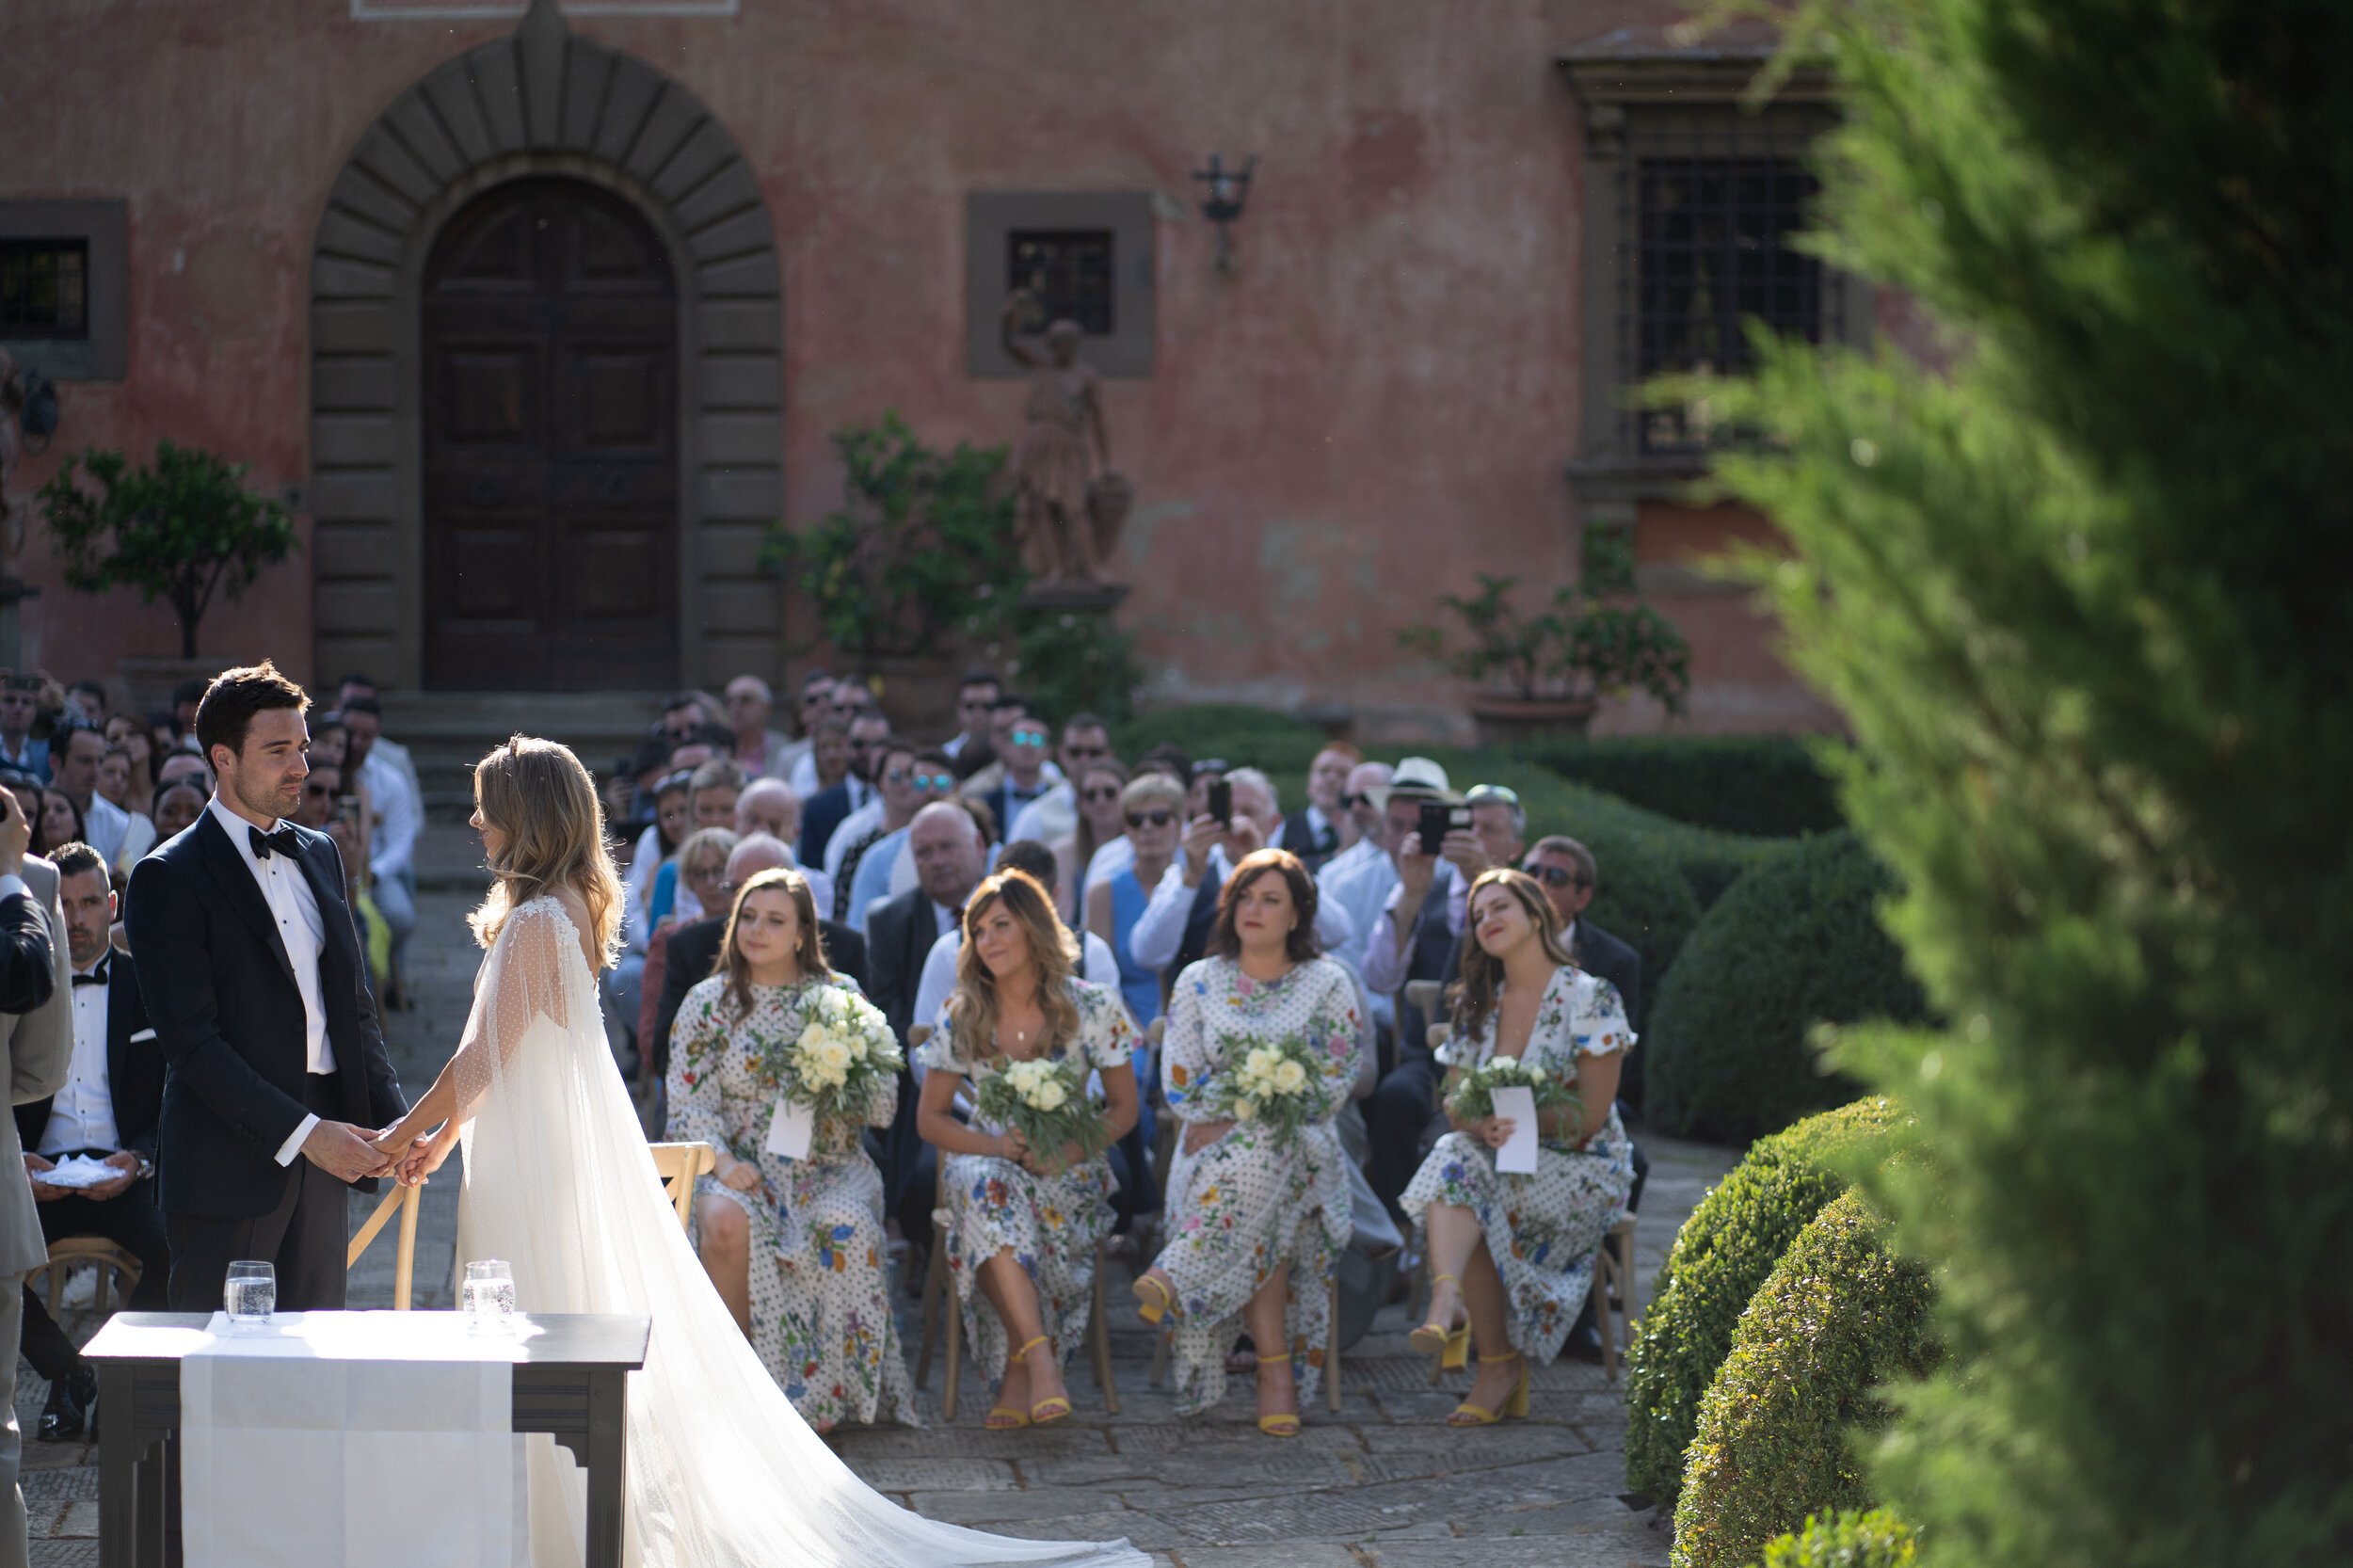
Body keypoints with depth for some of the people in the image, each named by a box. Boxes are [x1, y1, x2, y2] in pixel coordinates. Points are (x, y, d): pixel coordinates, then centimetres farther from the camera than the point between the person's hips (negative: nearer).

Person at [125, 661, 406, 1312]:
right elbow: (191, 1040, -14)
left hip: (322, 1160, 6)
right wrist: (303, 1132, -18)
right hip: (227, 1167, -6)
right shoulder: (168, 878, -7)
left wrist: (392, 1120, 1)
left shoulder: (318, 855, 15)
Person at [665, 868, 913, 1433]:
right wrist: (723, 1162, -18)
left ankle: (831, 1391, -23)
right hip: (743, 1166, 0)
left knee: (845, 1224, -34)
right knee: (727, 1223, -35)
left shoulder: (841, 998, 9)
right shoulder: (708, 1003, 9)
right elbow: (688, 1104, 1)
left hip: (829, 1167, 0)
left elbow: (884, 1109, 7)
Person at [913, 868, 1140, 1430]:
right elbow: (930, 1119, 7)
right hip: (987, 1159, 1)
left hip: (1068, 1173, -1)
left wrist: (1074, 1148, -17)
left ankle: (1018, 1372, -29)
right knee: (986, 1189, -37)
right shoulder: (961, 1016, 5)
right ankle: (1041, 1359, -45)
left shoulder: (1091, 1009, 0)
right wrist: (996, 1145, -13)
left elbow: (1123, 1108, 4)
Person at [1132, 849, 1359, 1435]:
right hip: (1214, 1149, 1)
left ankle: (1178, 1273, -48)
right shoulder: (1199, 984, 14)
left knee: (1262, 1158, -40)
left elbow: (1337, 1083, 2)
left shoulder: (1329, 985, 10)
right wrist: (1226, 1120, -12)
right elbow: (1178, 1084, 8)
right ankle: (1277, 1370, -43)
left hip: (1302, 1148, -1)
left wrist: (1241, 1124, -11)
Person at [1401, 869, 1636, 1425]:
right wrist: (1483, 1127, -18)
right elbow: (1455, 1107, 5)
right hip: (1503, 1165, 4)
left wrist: (1519, 1122, -21)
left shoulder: (1589, 998, -5)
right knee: (1452, 1157, -31)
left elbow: (1592, 1114, -10)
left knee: (1463, 1189, -32)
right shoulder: (1477, 1007, 13)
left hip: (1584, 1171, -4)